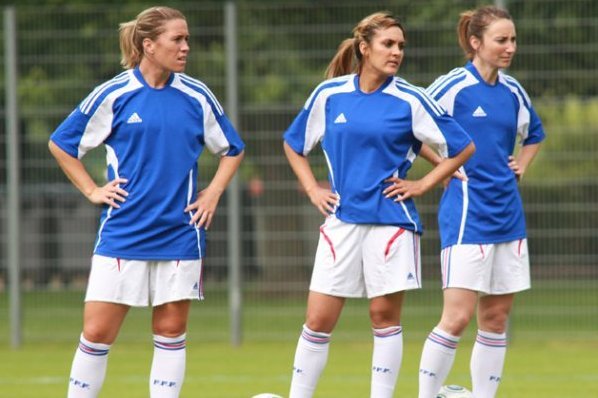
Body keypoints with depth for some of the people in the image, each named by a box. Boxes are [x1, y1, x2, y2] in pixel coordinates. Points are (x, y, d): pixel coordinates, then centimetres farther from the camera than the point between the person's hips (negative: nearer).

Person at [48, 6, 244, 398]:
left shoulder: (197, 97, 3)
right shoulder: (113, 95, -3)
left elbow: (233, 150, 17)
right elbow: (61, 144, 8)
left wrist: (212, 194, 4)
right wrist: (93, 191, 2)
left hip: (179, 235, 2)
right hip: (122, 234, -2)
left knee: (171, 331, 4)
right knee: (97, 333, -4)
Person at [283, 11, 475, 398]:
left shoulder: (410, 100, -3)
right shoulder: (329, 95, 4)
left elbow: (463, 148, 3)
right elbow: (293, 145, 20)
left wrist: (421, 184, -1)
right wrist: (313, 190, 9)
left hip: (391, 219, -2)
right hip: (342, 219, 2)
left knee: (385, 315, 0)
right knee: (319, 320, 1)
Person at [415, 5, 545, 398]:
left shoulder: (512, 90, 10)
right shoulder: (453, 86, -9)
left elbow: (534, 134, 29)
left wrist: (521, 165, 12)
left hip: (508, 214, 7)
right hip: (467, 214, -7)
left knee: (496, 317, 7)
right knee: (458, 317, -12)